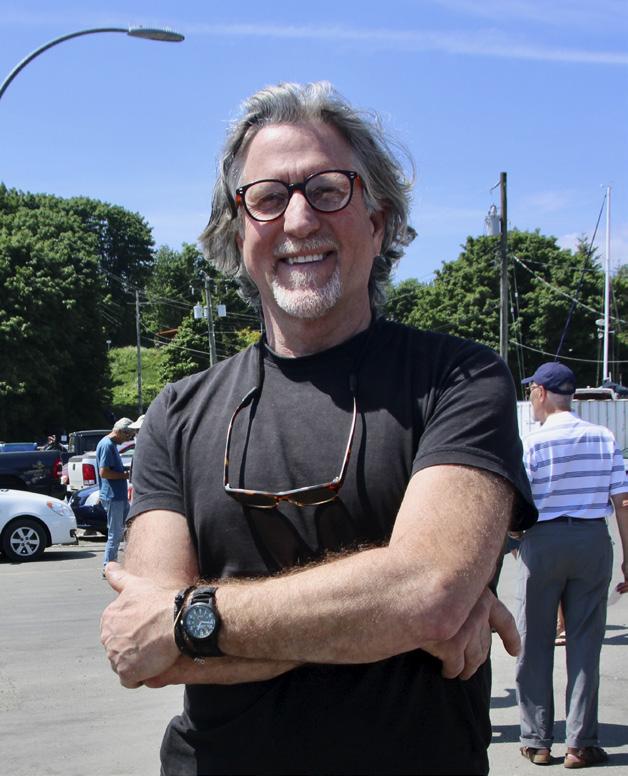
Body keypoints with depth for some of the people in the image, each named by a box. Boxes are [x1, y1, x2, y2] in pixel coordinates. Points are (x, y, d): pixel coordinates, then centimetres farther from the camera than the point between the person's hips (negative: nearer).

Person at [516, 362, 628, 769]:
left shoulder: (534, 443, -8)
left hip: (544, 541, -2)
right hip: (594, 540, 2)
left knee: (535, 644, 9)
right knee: (585, 644, 8)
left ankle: (537, 740, 15)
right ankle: (581, 743, 10)